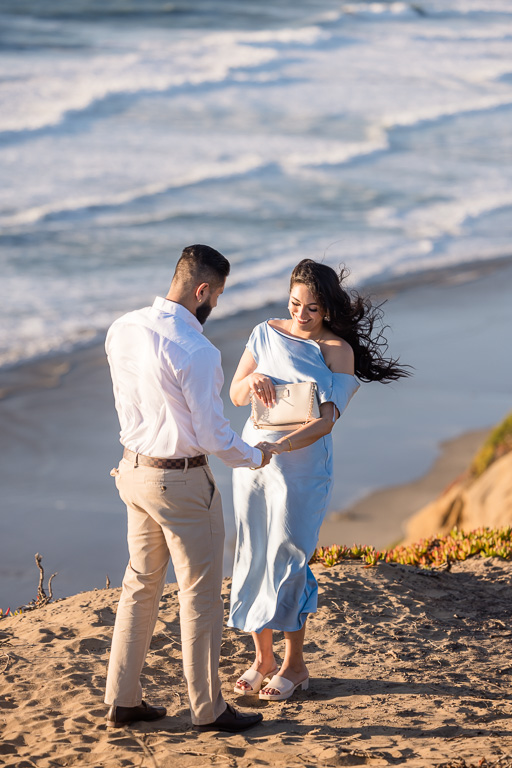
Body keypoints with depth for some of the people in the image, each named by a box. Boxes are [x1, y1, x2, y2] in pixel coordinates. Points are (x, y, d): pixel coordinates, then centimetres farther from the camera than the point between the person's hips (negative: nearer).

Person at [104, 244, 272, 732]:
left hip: (135, 469, 8)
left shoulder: (122, 330, 0)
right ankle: (207, 709, 15)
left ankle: (122, 701, 24)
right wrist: (254, 458, 1)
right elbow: (213, 435, -18)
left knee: (140, 583, 18)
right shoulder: (196, 352, -24)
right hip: (182, 481, -8)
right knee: (200, 593, 5)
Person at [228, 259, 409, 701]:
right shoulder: (266, 334, 5)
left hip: (302, 465, -4)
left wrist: (281, 446, -33)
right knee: (252, 555, 7)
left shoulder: (337, 350, -9)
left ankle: (295, 665, 14)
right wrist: (253, 381, -17)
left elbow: (327, 419, -18)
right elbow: (236, 396, 7)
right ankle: (263, 659, 21)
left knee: (288, 558, -1)